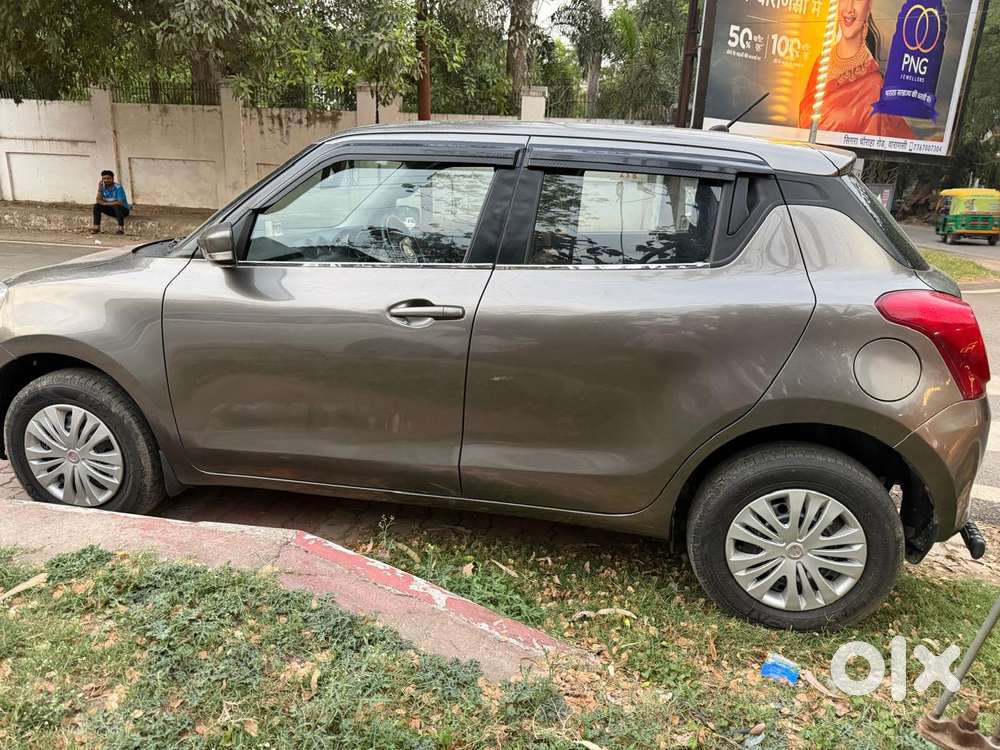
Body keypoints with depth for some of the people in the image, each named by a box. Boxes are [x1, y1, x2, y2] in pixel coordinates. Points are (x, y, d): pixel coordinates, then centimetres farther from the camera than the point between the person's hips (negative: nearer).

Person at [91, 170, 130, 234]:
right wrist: (100, 189, -19)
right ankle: (96, 227, -10)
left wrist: (105, 203, -19)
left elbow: (120, 203, -28)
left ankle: (121, 229, -33)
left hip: (123, 209, -6)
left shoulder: (118, 187, -21)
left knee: (117, 206, -35)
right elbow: (99, 201, -7)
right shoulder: (103, 187, -3)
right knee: (97, 206, -9)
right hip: (111, 210, 6)